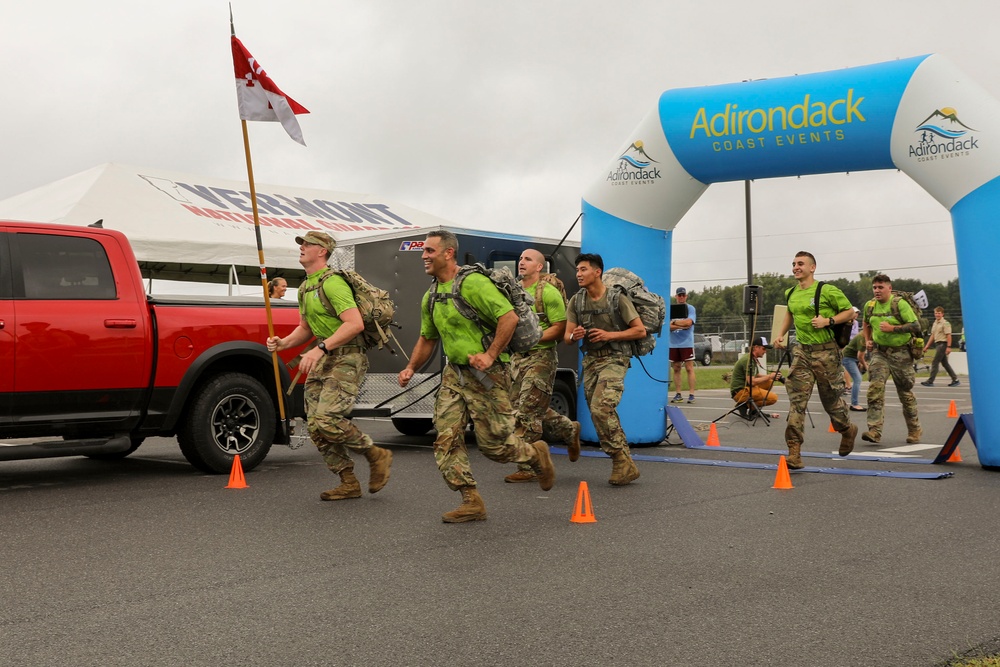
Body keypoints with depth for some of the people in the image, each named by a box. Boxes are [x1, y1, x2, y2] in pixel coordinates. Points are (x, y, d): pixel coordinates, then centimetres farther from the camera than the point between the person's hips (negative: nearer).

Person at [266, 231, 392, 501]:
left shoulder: (332, 282, -14)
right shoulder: (305, 288, 17)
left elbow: (355, 323, -25)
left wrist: (320, 349, -29)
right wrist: (283, 343, 6)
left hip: (346, 359, -10)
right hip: (322, 360, 10)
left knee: (326, 420, -21)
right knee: (314, 425, 4)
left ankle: (376, 455, 0)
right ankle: (349, 483, 13)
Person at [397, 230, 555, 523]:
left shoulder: (473, 284, -15)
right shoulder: (431, 297, 11)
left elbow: (509, 317, -21)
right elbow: (427, 338, 23)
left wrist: (490, 355, -24)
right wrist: (411, 368, 11)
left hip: (486, 375, -8)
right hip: (454, 374, 8)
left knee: (493, 443, -3)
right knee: (446, 438, -3)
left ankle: (536, 454, 28)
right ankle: (471, 502, 2)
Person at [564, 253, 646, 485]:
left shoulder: (617, 299, -8)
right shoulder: (576, 301, 6)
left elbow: (640, 331, -7)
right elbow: (567, 337, 6)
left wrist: (609, 335, -18)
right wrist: (574, 336, -18)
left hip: (613, 359, -6)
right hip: (590, 361, 6)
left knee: (601, 407, -24)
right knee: (601, 414, 5)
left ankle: (621, 460, -12)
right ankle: (625, 465, 14)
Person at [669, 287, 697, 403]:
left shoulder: (690, 308, 3)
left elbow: (688, 322, -14)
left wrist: (674, 322, -5)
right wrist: (681, 325, -14)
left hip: (687, 343, -3)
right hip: (673, 344, 4)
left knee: (689, 368, -4)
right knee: (676, 369, 6)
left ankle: (691, 394, -4)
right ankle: (678, 394, 11)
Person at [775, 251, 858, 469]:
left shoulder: (827, 291, -11)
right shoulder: (791, 294, 7)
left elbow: (850, 311, -4)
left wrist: (828, 321, -18)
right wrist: (781, 334, 15)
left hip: (825, 352, -5)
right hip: (802, 352, 5)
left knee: (831, 398, 10)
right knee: (796, 400, -7)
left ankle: (847, 430, 43)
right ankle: (794, 454, -10)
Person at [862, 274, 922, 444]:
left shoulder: (899, 304, -12)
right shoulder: (870, 306, 5)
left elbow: (916, 326, -16)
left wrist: (892, 328, -24)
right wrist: (867, 340, 11)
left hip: (900, 352, -4)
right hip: (879, 352, 4)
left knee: (905, 393, 8)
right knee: (875, 387, -16)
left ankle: (915, 430, 27)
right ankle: (874, 431, -20)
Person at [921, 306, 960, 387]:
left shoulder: (945, 323, -9)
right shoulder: (934, 324, 16)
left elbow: (948, 335, -14)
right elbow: (932, 336, 20)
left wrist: (949, 347, -21)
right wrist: (927, 346, 17)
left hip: (943, 344, -9)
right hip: (937, 344, 9)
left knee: (935, 362, -9)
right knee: (945, 363, 11)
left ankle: (930, 381, -8)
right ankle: (955, 380, 17)